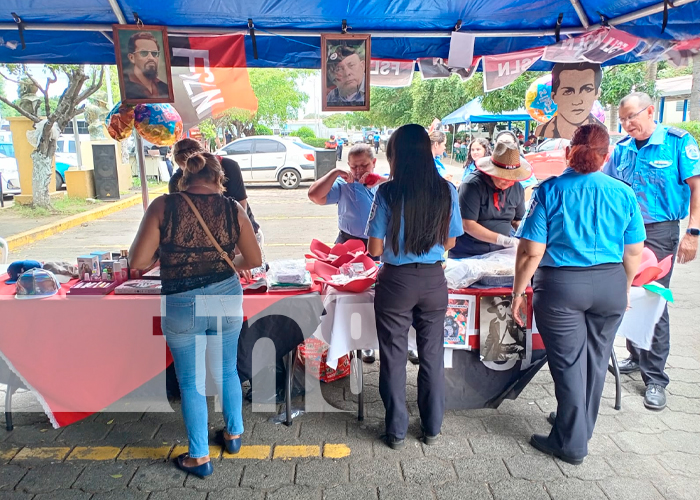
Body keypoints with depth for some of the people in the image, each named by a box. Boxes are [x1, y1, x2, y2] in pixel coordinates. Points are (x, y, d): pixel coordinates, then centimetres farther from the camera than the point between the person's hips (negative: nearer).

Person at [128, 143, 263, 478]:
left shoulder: (163, 206, -11)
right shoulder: (233, 208, -6)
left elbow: (137, 262, -13)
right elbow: (254, 261, 1)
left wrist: (164, 258, 8)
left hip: (180, 307, -2)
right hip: (227, 300, 2)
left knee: (191, 382, 16)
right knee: (226, 372, 24)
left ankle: (199, 457, 30)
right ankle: (234, 434, 42)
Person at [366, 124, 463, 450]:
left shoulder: (388, 193, -13)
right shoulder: (446, 191, -4)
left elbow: (375, 248, -10)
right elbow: (449, 242, 6)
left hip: (396, 282, -3)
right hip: (433, 280, 3)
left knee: (393, 358, 12)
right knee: (432, 356, 17)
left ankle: (397, 431, 24)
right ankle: (432, 428, 31)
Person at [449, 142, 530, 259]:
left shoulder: (517, 188, 1)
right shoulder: (473, 185, -16)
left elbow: (518, 220, 13)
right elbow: (467, 225, -22)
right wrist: (502, 240, -25)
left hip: (501, 252, 5)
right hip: (467, 253, -4)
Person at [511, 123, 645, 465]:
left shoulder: (550, 190, -11)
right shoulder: (624, 193, -1)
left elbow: (531, 251, -14)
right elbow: (634, 252, 5)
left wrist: (518, 293, -4)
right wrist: (625, 290, 21)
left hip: (561, 286, -4)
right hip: (610, 284, 4)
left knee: (569, 364, 8)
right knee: (595, 361, 18)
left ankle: (571, 443, 20)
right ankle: (579, 427, 38)